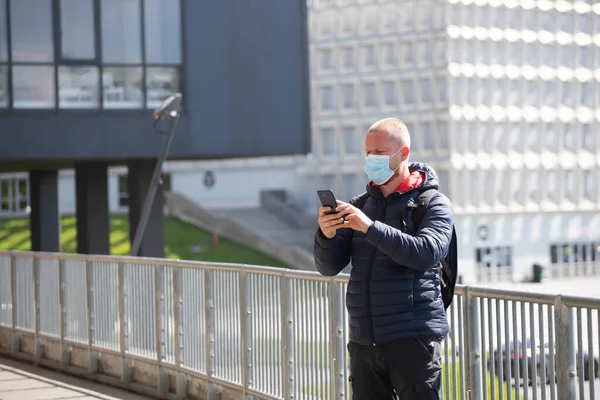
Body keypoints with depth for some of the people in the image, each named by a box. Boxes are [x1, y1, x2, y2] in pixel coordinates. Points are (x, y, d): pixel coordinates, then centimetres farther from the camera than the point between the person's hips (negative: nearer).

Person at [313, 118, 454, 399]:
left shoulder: (434, 204, 1)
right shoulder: (359, 206, 15)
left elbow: (426, 253, -18)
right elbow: (329, 266, 9)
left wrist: (370, 228, -25)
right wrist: (326, 235, -13)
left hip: (413, 341, -5)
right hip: (364, 341, 5)